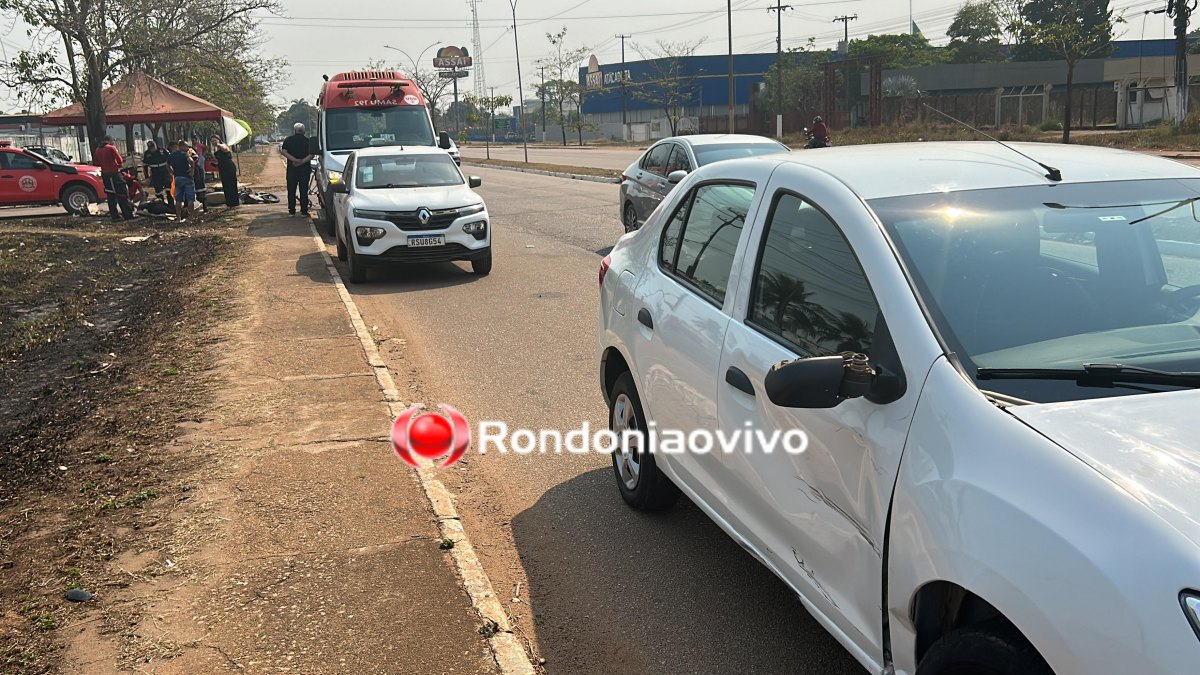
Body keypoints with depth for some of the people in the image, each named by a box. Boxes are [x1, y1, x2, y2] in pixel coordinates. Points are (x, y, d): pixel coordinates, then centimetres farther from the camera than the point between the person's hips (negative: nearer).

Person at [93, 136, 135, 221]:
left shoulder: (98, 150, 10)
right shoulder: (111, 148, -10)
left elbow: (97, 163, 16)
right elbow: (120, 160, -10)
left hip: (105, 174, 6)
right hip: (114, 173, -6)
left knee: (110, 195, 12)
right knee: (122, 195, -4)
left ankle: (114, 215, 12)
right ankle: (128, 215, -7)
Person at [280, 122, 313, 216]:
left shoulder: (289, 140, 2)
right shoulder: (308, 140, 1)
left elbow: (284, 152, -10)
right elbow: (311, 155, -11)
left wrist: (295, 160, -15)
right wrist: (302, 161, -15)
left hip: (292, 169, 0)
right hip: (304, 169, 0)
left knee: (291, 191, 7)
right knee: (304, 191, 4)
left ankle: (291, 211, 6)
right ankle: (304, 211, 3)